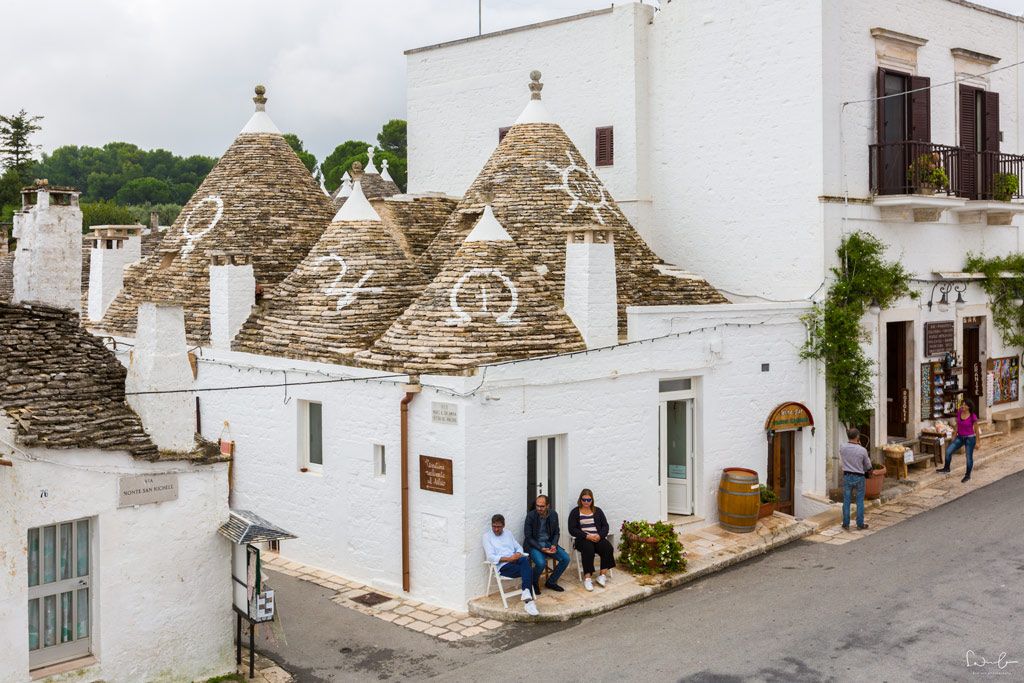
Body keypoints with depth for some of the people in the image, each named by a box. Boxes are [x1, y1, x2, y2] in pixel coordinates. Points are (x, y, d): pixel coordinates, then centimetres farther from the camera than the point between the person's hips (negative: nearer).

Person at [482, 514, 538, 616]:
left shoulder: (508, 534, 24)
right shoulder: (487, 536, 6)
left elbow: (519, 547, 21)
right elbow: (491, 557, -6)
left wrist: (518, 554, -5)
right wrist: (508, 559, -16)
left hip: (515, 561, 5)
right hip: (503, 566, -5)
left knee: (525, 560, -35)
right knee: (528, 570, -31)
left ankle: (526, 595, -45)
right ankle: (528, 600, -35)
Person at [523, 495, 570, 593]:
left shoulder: (554, 514, -3)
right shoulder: (530, 515, -16)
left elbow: (556, 533, 8)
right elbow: (528, 537, -12)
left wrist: (554, 545, -11)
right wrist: (541, 548, -22)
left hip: (548, 543, 5)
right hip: (534, 544, -5)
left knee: (565, 558, -14)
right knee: (541, 563, -32)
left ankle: (551, 582, 6)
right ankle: (533, 583, -1)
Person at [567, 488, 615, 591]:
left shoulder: (597, 511, 17)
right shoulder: (575, 512, 7)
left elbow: (605, 526, 11)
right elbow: (572, 529, -2)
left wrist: (599, 535, -11)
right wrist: (587, 536, -15)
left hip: (598, 538, 3)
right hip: (583, 539, -3)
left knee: (608, 548, -28)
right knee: (588, 549, -36)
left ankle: (603, 575, -23)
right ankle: (587, 578, -35)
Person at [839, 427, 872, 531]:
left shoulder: (842, 448, -9)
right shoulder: (862, 450, -15)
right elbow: (868, 465, 0)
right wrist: (869, 471, 22)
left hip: (847, 476, 2)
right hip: (859, 477, -2)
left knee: (846, 501, 9)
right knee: (860, 502, 9)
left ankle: (846, 524, 13)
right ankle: (860, 524, 15)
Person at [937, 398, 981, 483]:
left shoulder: (973, 416, -16)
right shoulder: (959, 413, -2)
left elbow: (977, 430, -8)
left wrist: (977, 442, -6)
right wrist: (954, 437, 13)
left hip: (970, 438, -5)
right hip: (960, 437, 5)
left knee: (969, 457, 4)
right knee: (948, 451, -5)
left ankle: (968, 475, 19)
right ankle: (946, 468, 14)